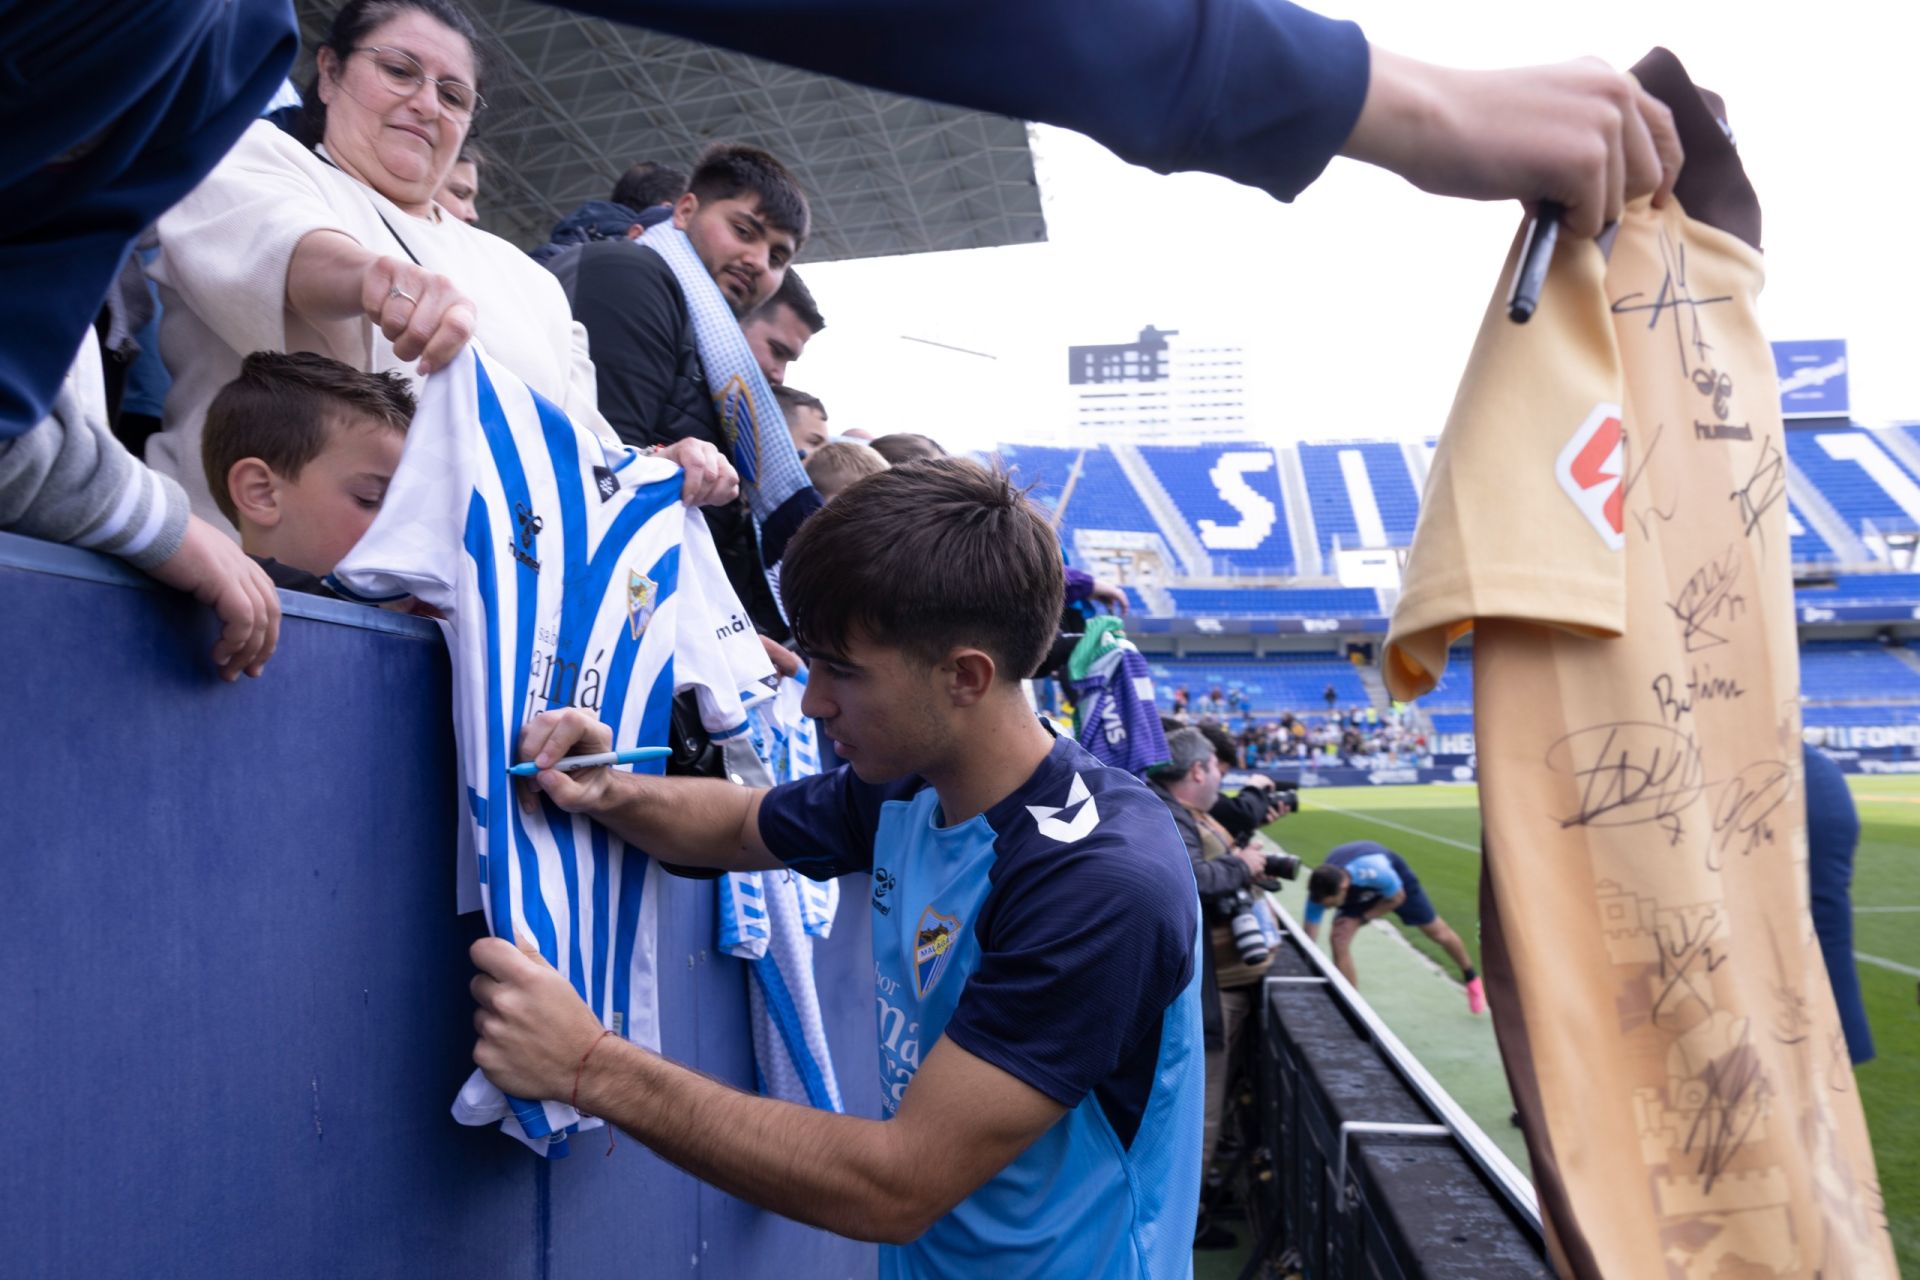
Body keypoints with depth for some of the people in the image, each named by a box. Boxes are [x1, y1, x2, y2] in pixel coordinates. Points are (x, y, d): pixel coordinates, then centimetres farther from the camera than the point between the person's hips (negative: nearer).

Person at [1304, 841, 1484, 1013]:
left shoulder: (1375, 872, -47)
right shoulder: (1321, 891, -36)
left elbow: (1398, 898, -23)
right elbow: (1308, 939, -29)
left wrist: (1361, 919, -25)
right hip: (1356, 892, 2)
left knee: (1438, 932, 11)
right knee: (1339, 941, -20)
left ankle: (1471, 978, 41)